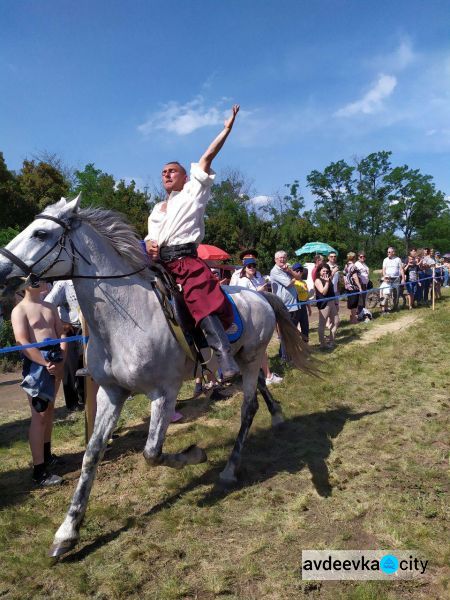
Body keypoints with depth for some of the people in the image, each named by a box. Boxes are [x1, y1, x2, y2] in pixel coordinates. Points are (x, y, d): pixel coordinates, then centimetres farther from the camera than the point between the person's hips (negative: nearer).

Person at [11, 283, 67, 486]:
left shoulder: (50, 308, 13)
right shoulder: (19, 310, -5)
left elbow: (61, 334, 8)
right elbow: (23, 343, -15)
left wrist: (61, 360, -6)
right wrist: (46, 363, -20)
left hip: (56, 362, 7)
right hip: (37, 363, -7)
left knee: (49, 409, 17)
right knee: (39, 416, -7)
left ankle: (47, 454, 33)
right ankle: (39, 471, -2)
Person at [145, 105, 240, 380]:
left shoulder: (193, 192, 12)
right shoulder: (158, 208, 28)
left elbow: (207, 158, 7)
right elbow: (151, 236, 24)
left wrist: (227, 128, 6)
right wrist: (149, 245, 0)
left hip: (187, 261, -7)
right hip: (160, 263, 7)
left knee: (204, 306, -26)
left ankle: (227, 361, -34)